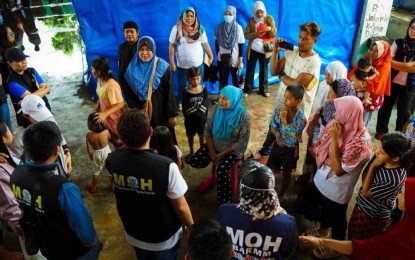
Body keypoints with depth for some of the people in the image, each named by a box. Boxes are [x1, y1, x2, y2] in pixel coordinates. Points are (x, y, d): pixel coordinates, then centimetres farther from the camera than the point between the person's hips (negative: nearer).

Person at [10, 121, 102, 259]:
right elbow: (84, 228, -27)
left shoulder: (16, 175, -19)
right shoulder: (63, 189, -40)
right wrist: (93, 242, -5)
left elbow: (25, 210, -1)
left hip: (46, 248, 6)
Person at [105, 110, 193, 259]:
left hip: (134, 234, 4)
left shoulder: (111, 161, -22)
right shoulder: (166, 167, -36)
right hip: (165, 238, -4)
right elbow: (180, 207, -23)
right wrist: (191, 228, -3)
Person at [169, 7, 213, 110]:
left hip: (198, 64, 2)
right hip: (182, 65, -1)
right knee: (182, 85, 16)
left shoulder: (200, 29, -4)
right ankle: (180, 103, 37)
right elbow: (171, 46, -8)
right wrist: (172, 62, -10)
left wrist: (211, 56, 9)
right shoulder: (177, 29, -12)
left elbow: (205, 44, 5)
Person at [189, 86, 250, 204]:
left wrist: (222, 154, -17)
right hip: (214, 145, 5)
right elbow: (207, 130, -4)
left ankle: (225, 202, -8)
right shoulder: (217, 108, -10)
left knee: (221, 170, -29)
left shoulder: (243, 116, -22)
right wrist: (212, 151, -11)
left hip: (232, 150, -4)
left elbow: (242, 143, -18)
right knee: (194, 162, -11)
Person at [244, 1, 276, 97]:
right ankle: (247, 89, 16)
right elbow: (246, 34, -6)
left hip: (265, 49, 0)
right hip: (253, 49, 0)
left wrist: (270, 29, -27)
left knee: (263, 70, 10)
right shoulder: (251, 20, 0)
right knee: (250, 69, 5)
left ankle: (263, 89, 23)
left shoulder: (269, 19, -3)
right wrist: (256, 34, -23)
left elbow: (273, 35, -6)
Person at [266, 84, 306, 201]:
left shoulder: (301, 119, -27)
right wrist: (278, 136, -25)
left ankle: (281, 195, 42)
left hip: (290, 150, -3)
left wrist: (284, 120, -31)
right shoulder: (279, 108, -16)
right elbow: (273, 127, -6)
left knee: (286, 174, 17)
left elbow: (291, 140, -25)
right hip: (277, 145, 3)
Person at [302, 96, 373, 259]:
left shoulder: (361, 142, -33)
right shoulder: (339, 125, -12)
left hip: (337, 189, -6)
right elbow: (318, 148, 0)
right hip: (322, 180, 7)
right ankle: (323, 230, 59)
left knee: (337, 217, 19)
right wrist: (328, 160, -18)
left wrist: (335, 139, -34)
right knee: (325, 208, 31)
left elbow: (338, 169, -30)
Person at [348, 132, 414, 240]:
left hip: (373, 218, -7)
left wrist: (373, 166, -27)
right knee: (352, 234, 29)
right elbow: (364, 180, -5)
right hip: (362, 206, 7)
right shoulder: (383, 161, -17)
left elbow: (365, 193, -25)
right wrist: (374, 165, -20)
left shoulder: (394, 180, -38)